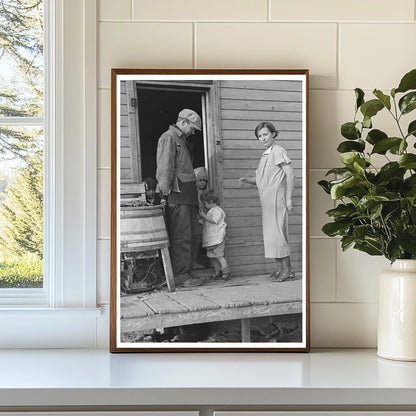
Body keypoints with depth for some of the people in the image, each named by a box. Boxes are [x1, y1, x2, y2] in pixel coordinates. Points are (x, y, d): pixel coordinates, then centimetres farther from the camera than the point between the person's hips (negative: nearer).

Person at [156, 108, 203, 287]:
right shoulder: (169, 137, -5)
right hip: (177, 194, -10)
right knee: (181, 237, -8)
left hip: (188, 195, 10)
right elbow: (164, 168, -13)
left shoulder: (181, 140, 25)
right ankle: (180, 275, -4)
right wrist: (165, 193, -18)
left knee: (194, 236, 10)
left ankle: (186, 271, 17)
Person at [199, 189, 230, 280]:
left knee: (218, 255, -9)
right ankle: (218, 272, 15)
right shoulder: (209, 211, 19)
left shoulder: (217, 210, -11)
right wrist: (202, 222, 16)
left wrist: (204, 216, -17)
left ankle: (226, 272, -4)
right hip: (210, 240, 10)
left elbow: (214, 221, -23)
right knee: (211, 256, 9)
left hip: (217, 239, -10)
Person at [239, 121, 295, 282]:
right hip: (266, 199, 9)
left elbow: (290, 174, -13)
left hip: (276, 196, -9)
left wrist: (288, 198, -17)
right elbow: (260, 180, 23)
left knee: (276, 232, -9)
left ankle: (287, 269, -4)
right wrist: (247, 180, 3)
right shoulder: (265, 155, 19)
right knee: (271, 233, 8)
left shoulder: (278, 151, -7)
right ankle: (280, 268, 13)